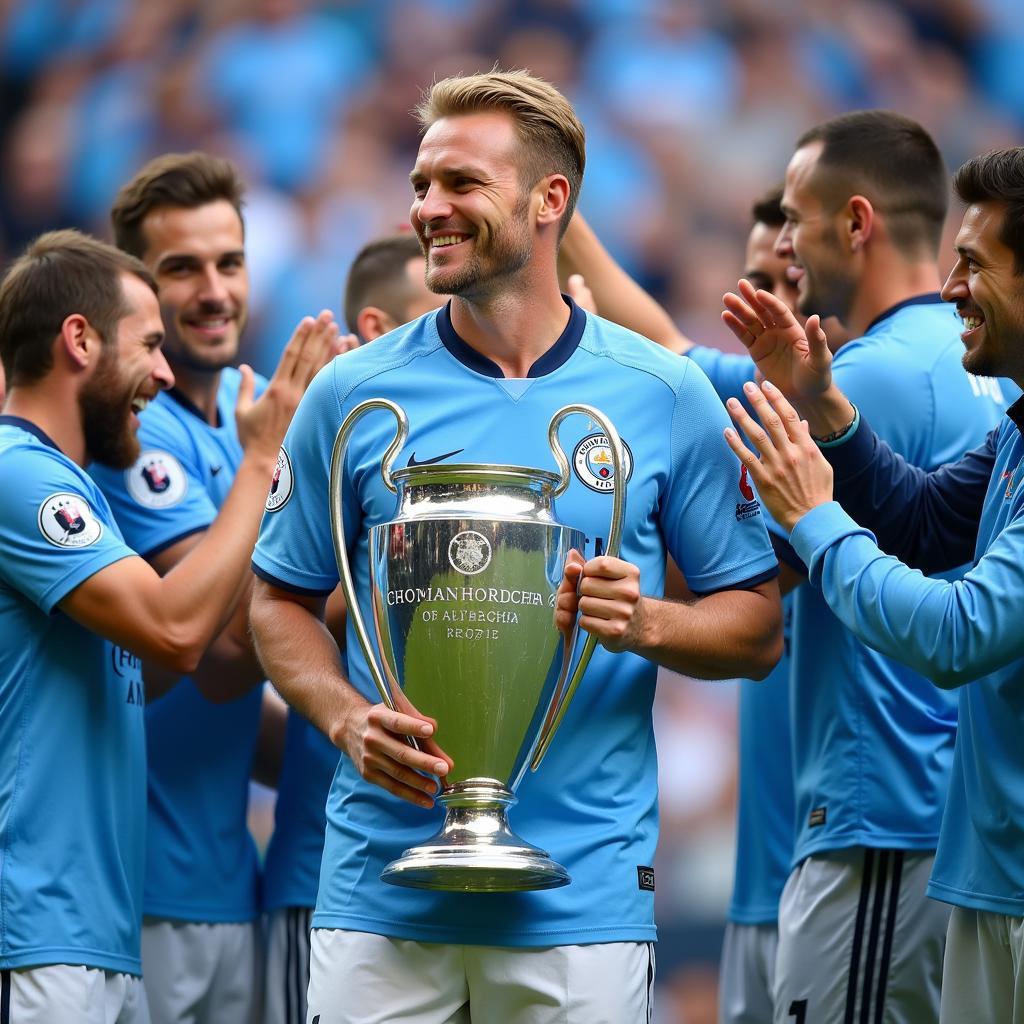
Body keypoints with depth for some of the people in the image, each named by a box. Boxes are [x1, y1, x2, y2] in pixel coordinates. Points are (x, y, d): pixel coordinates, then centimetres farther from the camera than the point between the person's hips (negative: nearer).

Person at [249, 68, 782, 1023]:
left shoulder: (663, 396, 2)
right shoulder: (353, 395, 3)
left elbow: (756, 628, 6)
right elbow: (281, 602, 9)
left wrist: (647, 623, -15)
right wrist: (349, 719, -10)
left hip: (581, 897, -1)